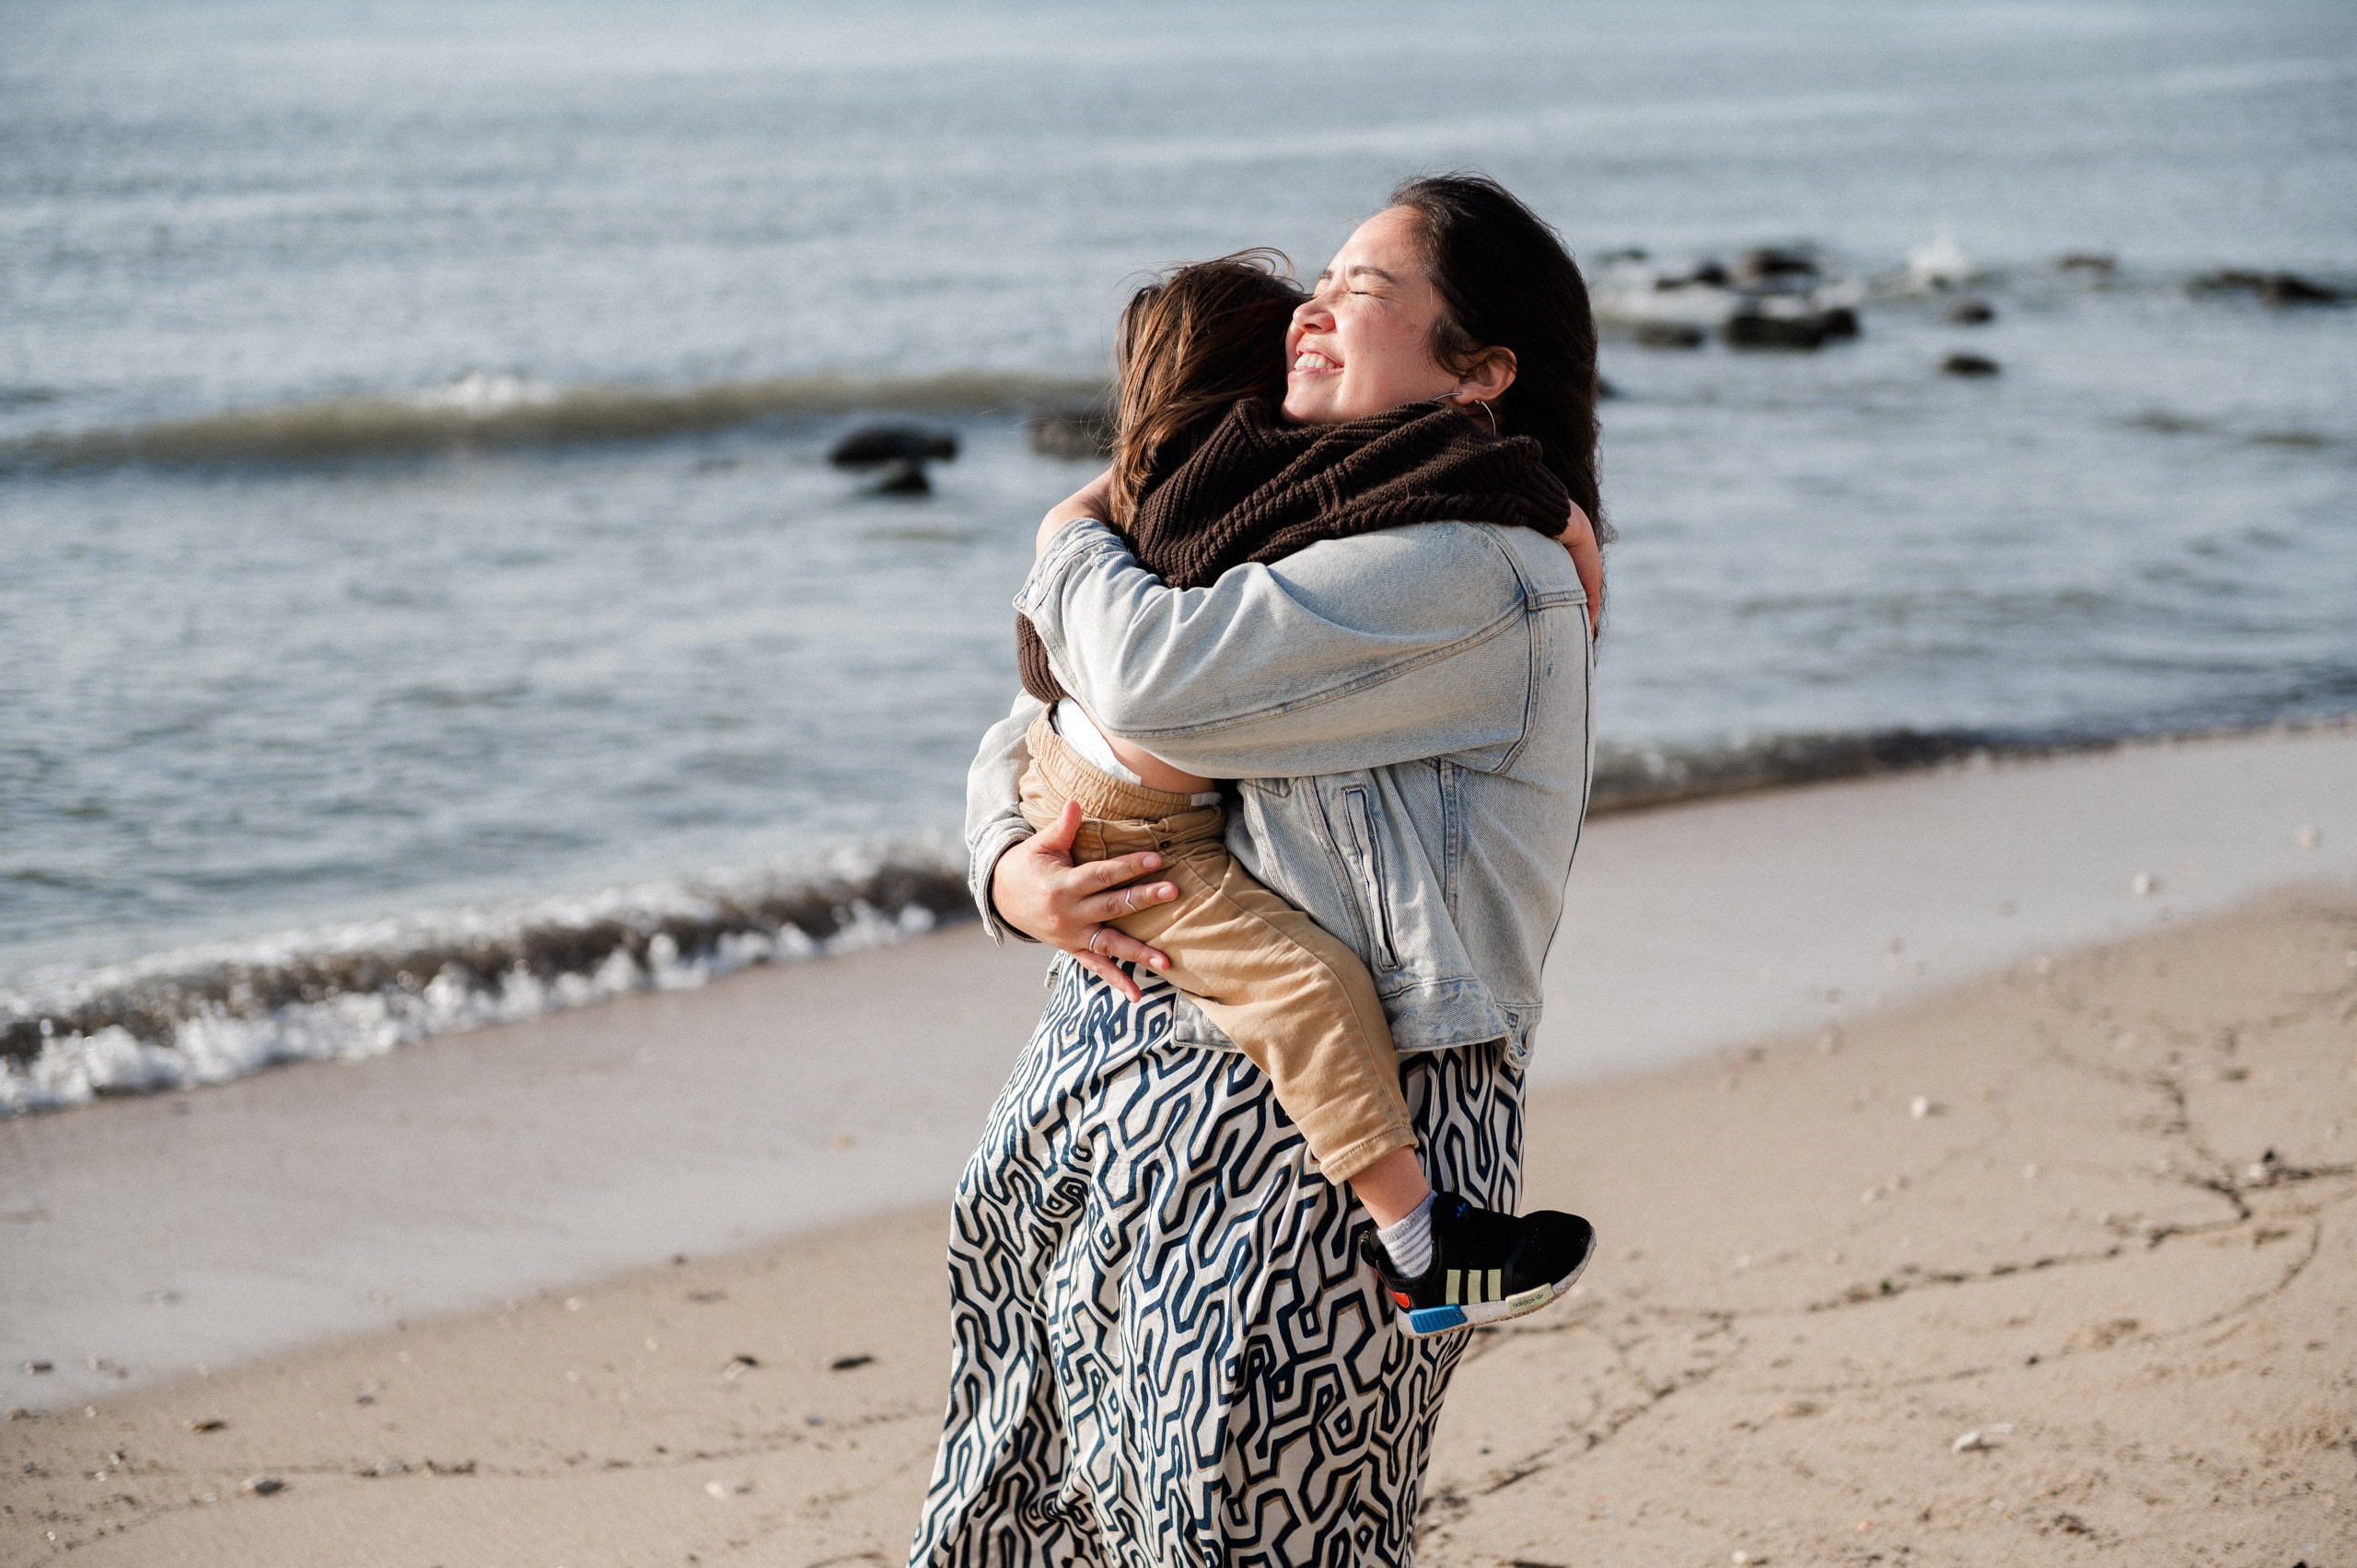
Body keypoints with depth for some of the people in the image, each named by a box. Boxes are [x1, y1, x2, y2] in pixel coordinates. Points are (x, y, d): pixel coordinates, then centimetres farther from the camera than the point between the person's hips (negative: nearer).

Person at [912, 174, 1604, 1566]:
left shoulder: (1481, 577, -13)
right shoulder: (1288, 546, 19)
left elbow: (1154, 679, -23)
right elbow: (1035, 734, 21)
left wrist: (1076, 546, 0)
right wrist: (1014, 871, -2)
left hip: (1314, 1148, -9)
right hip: (1126, 1058, 9)